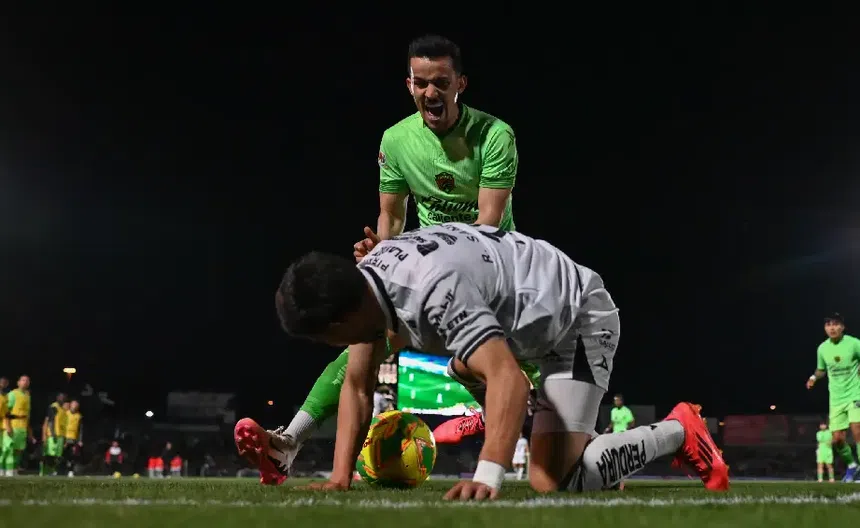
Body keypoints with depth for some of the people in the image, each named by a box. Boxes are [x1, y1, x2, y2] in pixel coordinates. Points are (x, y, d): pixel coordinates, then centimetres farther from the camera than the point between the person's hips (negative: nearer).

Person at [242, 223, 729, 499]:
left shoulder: (433, 291, -38)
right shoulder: (364, 282, -8)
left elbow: (508, 379, -46)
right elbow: (357, 386, -4)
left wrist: (487, 478, -57)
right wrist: (341, 477, -15)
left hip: (579, 320, -10)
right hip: (536, 323, 10)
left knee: (554, 480, -19)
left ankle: (677, 432, -1)